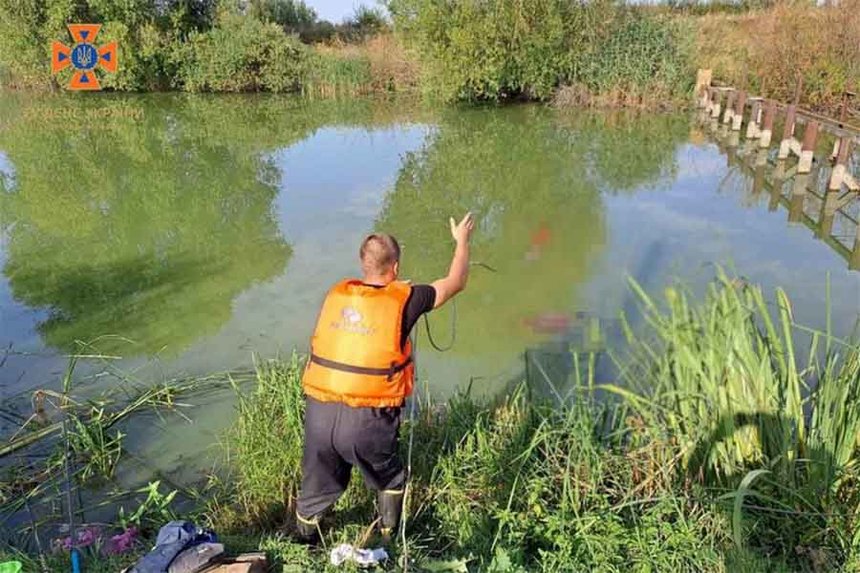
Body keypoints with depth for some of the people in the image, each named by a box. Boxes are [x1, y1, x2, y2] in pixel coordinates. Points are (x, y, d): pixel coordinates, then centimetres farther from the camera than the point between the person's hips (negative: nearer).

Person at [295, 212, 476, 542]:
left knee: (316, 489, 24)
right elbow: (456, 283, 10)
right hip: (367, 420, -3)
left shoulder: (336, 294, 4)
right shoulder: (404, 299, -6)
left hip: (319, 413, 4)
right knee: (391, 482, 26)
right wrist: (462, 241, 27)